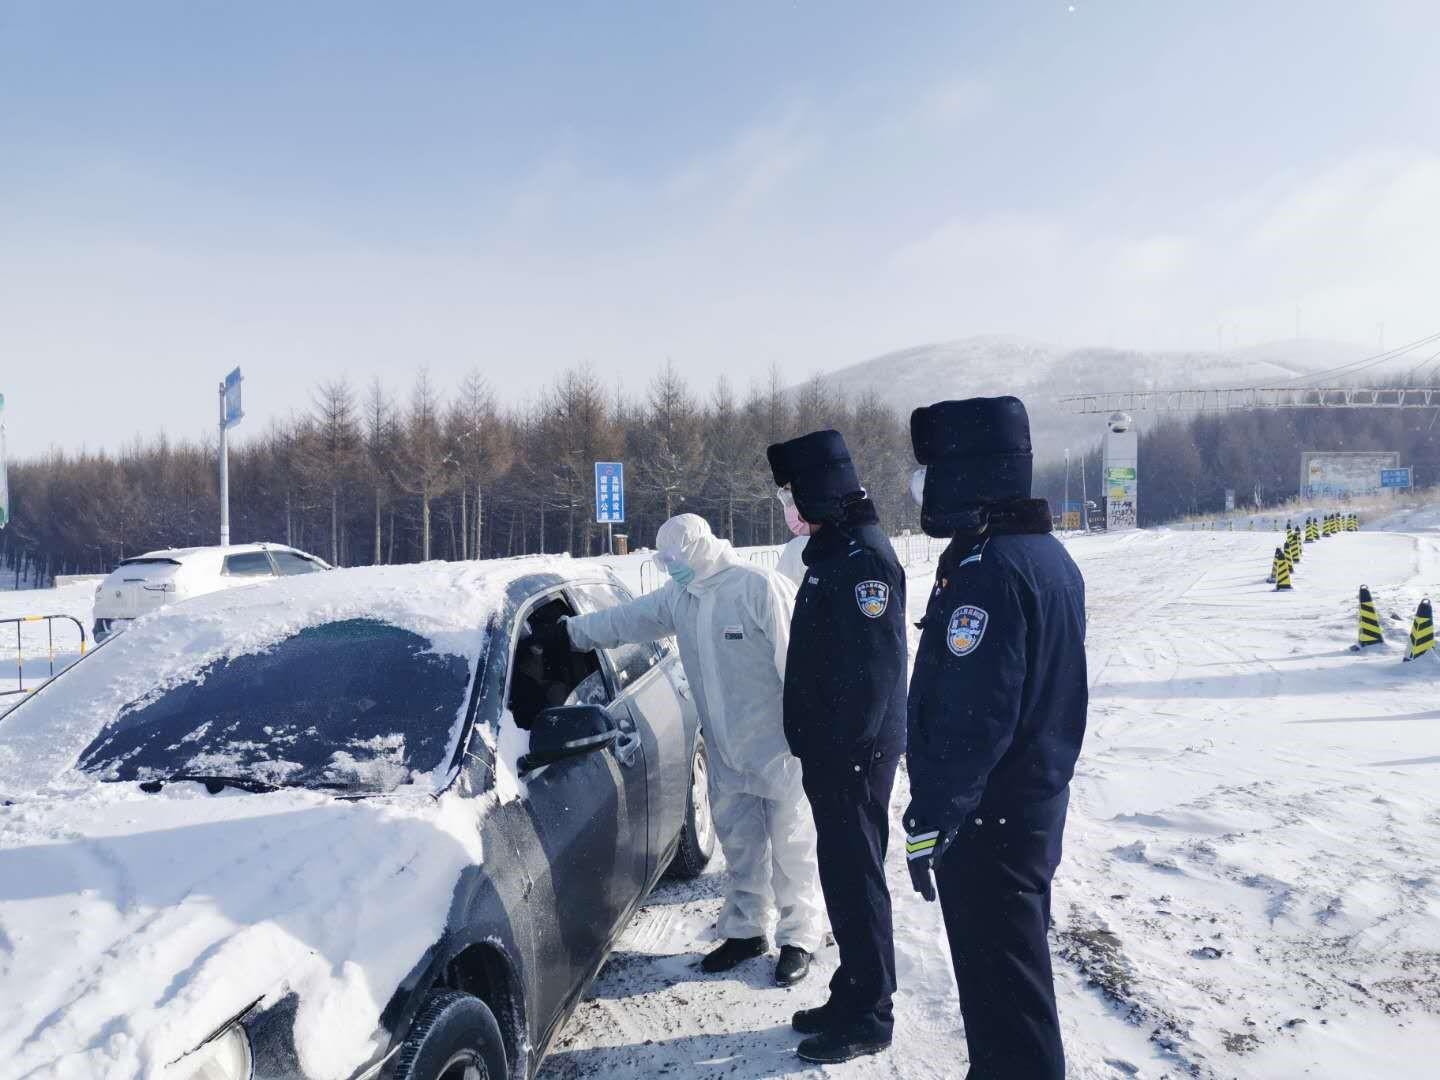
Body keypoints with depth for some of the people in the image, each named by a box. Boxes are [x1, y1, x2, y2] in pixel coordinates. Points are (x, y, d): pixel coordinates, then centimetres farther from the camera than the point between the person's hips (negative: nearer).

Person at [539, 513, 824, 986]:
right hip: (726, 749, 7)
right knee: (739, 843, 16)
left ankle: (799, 939, 16)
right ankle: (745, 931, 30)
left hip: (778, 747, -7)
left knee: (790, 846, 3)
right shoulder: (679, 597, 6)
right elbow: (626, 620, 18)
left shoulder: (760, 588, -19)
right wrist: (571, 630, 21)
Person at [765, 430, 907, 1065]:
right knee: (843, 875, 17)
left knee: (855, 879, 0)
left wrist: (843, 746, -22)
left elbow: (874, 668, -24)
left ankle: (868, 1017, 13)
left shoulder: (863, 557, -18)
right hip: (832, 752, 10)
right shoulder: (832, 552, 14)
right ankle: (852, 998, 30)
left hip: (854, 754, -10)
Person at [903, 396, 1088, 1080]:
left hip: (986, 818, -10)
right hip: (1038, 801, 10)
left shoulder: (986, 570, -23)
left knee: (999, 980, 2)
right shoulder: (1049, 554, 9)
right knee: (1016, 961, 24)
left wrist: (930, 817, -21)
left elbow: (971, 716, -27)